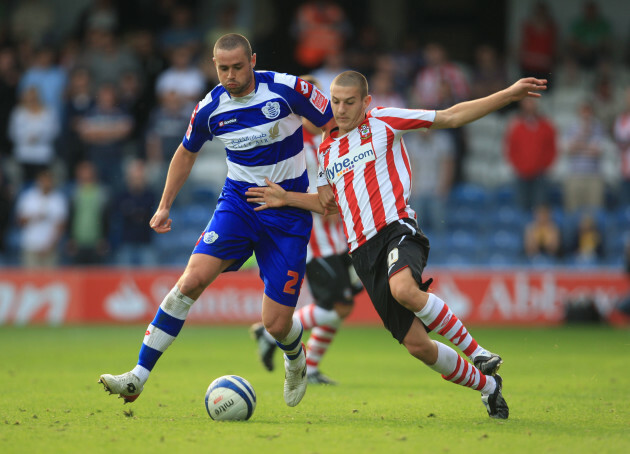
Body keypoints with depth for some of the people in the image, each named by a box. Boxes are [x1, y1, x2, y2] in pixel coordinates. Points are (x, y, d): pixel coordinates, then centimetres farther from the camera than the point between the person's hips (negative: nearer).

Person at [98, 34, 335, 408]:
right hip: (237, 204, 2)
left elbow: (337, 125, -3)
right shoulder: (209, 109, -4)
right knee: (192, 280, -21)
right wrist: (165, 205, 17)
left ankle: (296, 360, 34)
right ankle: (138, 377, -20)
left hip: (289, 214, -2)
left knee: (276, 324, -6)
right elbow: (187, 152, 17)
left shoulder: (287, 89, -14)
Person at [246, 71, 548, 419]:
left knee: (404, 289, -39)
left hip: (396, 228, -5)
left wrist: (509, 94, -2)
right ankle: (486, 384, 17)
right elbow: (326, 203, 31)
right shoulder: (327, 149, 20)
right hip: (362, 248, 5)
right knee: (416, 344, -3)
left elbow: (450, 117, 4)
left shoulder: (382, 122, 5)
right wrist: (288, 198, 14)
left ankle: (477, 352, -22)